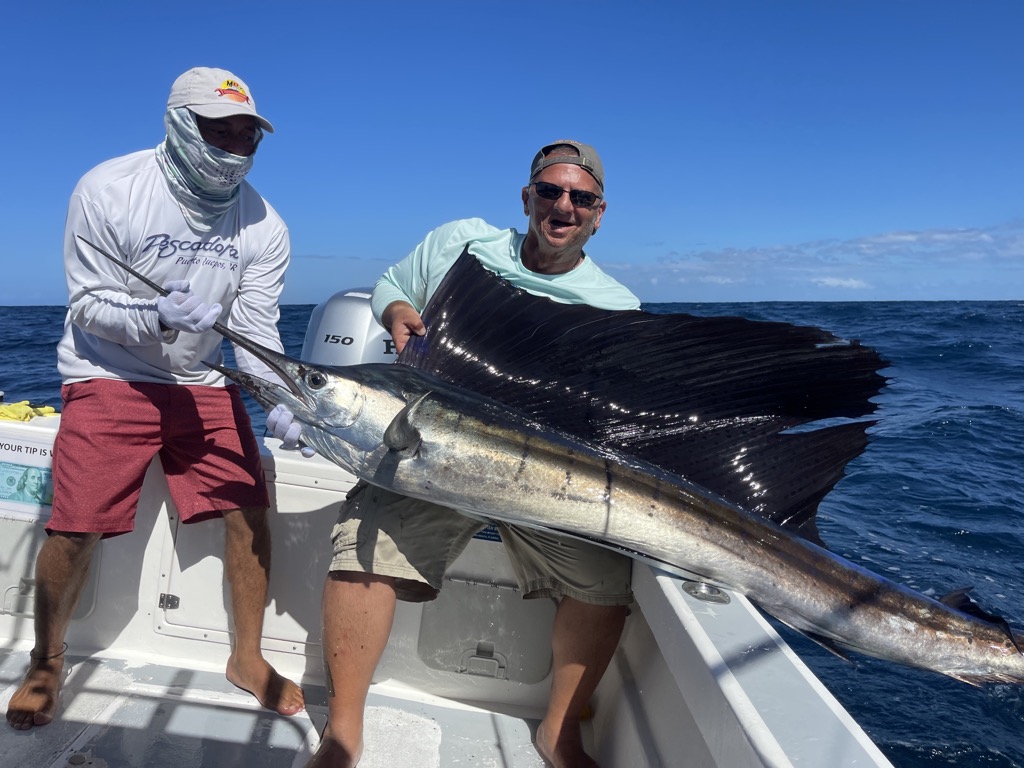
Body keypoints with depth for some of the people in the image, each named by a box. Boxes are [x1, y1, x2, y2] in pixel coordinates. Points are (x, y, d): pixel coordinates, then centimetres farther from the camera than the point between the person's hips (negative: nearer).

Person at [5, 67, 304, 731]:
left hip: (203, 382, 3)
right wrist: (156, 316, -32)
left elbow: (256, 327, -10)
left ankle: (247, 656, 15)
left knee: (251, 508, -6)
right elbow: (88, 305, -11)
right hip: (110, 377, -2)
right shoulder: (108, 191, -13)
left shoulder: (263, 226, -7)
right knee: (75, 526, -7)